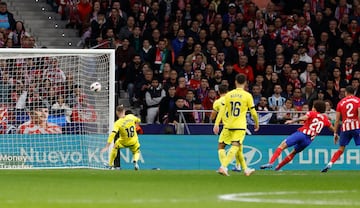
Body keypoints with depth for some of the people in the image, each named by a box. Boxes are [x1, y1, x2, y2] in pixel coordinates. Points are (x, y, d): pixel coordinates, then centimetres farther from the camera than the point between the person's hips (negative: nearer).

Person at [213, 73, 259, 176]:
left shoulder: (228, 95, 4)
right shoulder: (247, 95, -4)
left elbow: (222, 110, -1)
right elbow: (253, 112, 0)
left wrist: (216, 124, -2)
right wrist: (257, 123, 16)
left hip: (229, 125, 5)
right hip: (240, 125, -5)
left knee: (237, 147, 17)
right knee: (235, 147, -10)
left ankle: (246, 170, 24)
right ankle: (223, 167, -26)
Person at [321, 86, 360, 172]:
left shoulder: (341, 102, 13)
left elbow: (337, 120, 11)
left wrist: (335, 133, 15)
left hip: (345, 127, 3)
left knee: (341, 149, 12)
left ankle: (329, 164, 1)